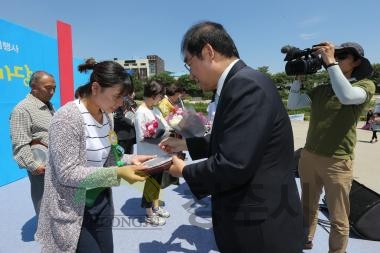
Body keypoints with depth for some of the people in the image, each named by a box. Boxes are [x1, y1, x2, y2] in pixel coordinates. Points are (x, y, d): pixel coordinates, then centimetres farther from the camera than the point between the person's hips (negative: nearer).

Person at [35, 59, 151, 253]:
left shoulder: (106, 116, 2)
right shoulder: (68, 118, -21)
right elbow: (67, 173, -23)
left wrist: (130, 160, -7)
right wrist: (117, 174, -30)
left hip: (101, 202, 7)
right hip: (73, 210, -7)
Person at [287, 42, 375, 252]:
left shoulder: (365, 85, -4)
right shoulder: (320, 89, 11)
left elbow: (347, 97, -26)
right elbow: (292, 104, 6)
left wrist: (330, 62, -22)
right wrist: (298, 76, 1)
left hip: (337, 161, -5)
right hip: (308, 156, 5)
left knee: (338, 219, 7)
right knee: (308, 207, 20)